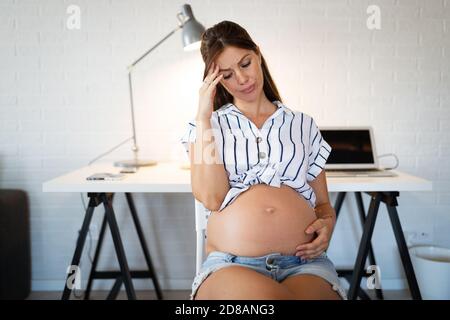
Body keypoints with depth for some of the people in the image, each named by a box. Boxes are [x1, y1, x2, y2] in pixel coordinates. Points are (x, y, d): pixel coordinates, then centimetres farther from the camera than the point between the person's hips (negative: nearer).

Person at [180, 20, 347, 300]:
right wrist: (204, 116, 0)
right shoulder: (206, 125, 14)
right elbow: (211, 198, -4)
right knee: (266, 296, -37)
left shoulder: (303, 125, 19)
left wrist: (328, 223, -3)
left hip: (304, 263, 1)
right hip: (231, 265, -1)